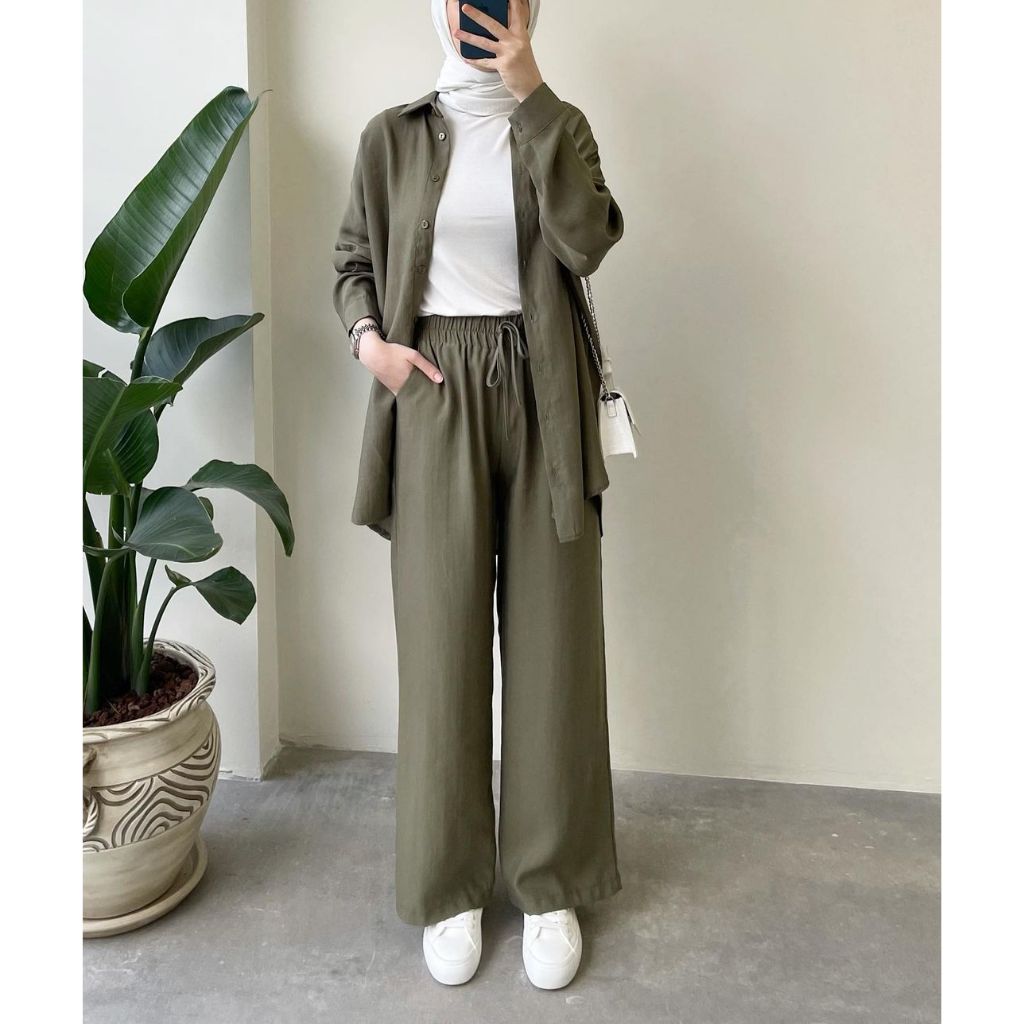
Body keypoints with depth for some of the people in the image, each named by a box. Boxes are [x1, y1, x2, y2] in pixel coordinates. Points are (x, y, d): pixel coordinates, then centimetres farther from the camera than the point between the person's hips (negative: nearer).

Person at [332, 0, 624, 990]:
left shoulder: (558, 125, 9)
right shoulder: (393, 135, 10)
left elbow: (585, 241, -9)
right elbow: (352, 261, 15)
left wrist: (531, 95, -10)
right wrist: (368, 338, -4)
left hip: (540, 397, 1)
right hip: (435, 397, 0)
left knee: (551, 638, 2)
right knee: (441, 638, 2)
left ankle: (550, 884, 19)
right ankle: (448, 886, 18)